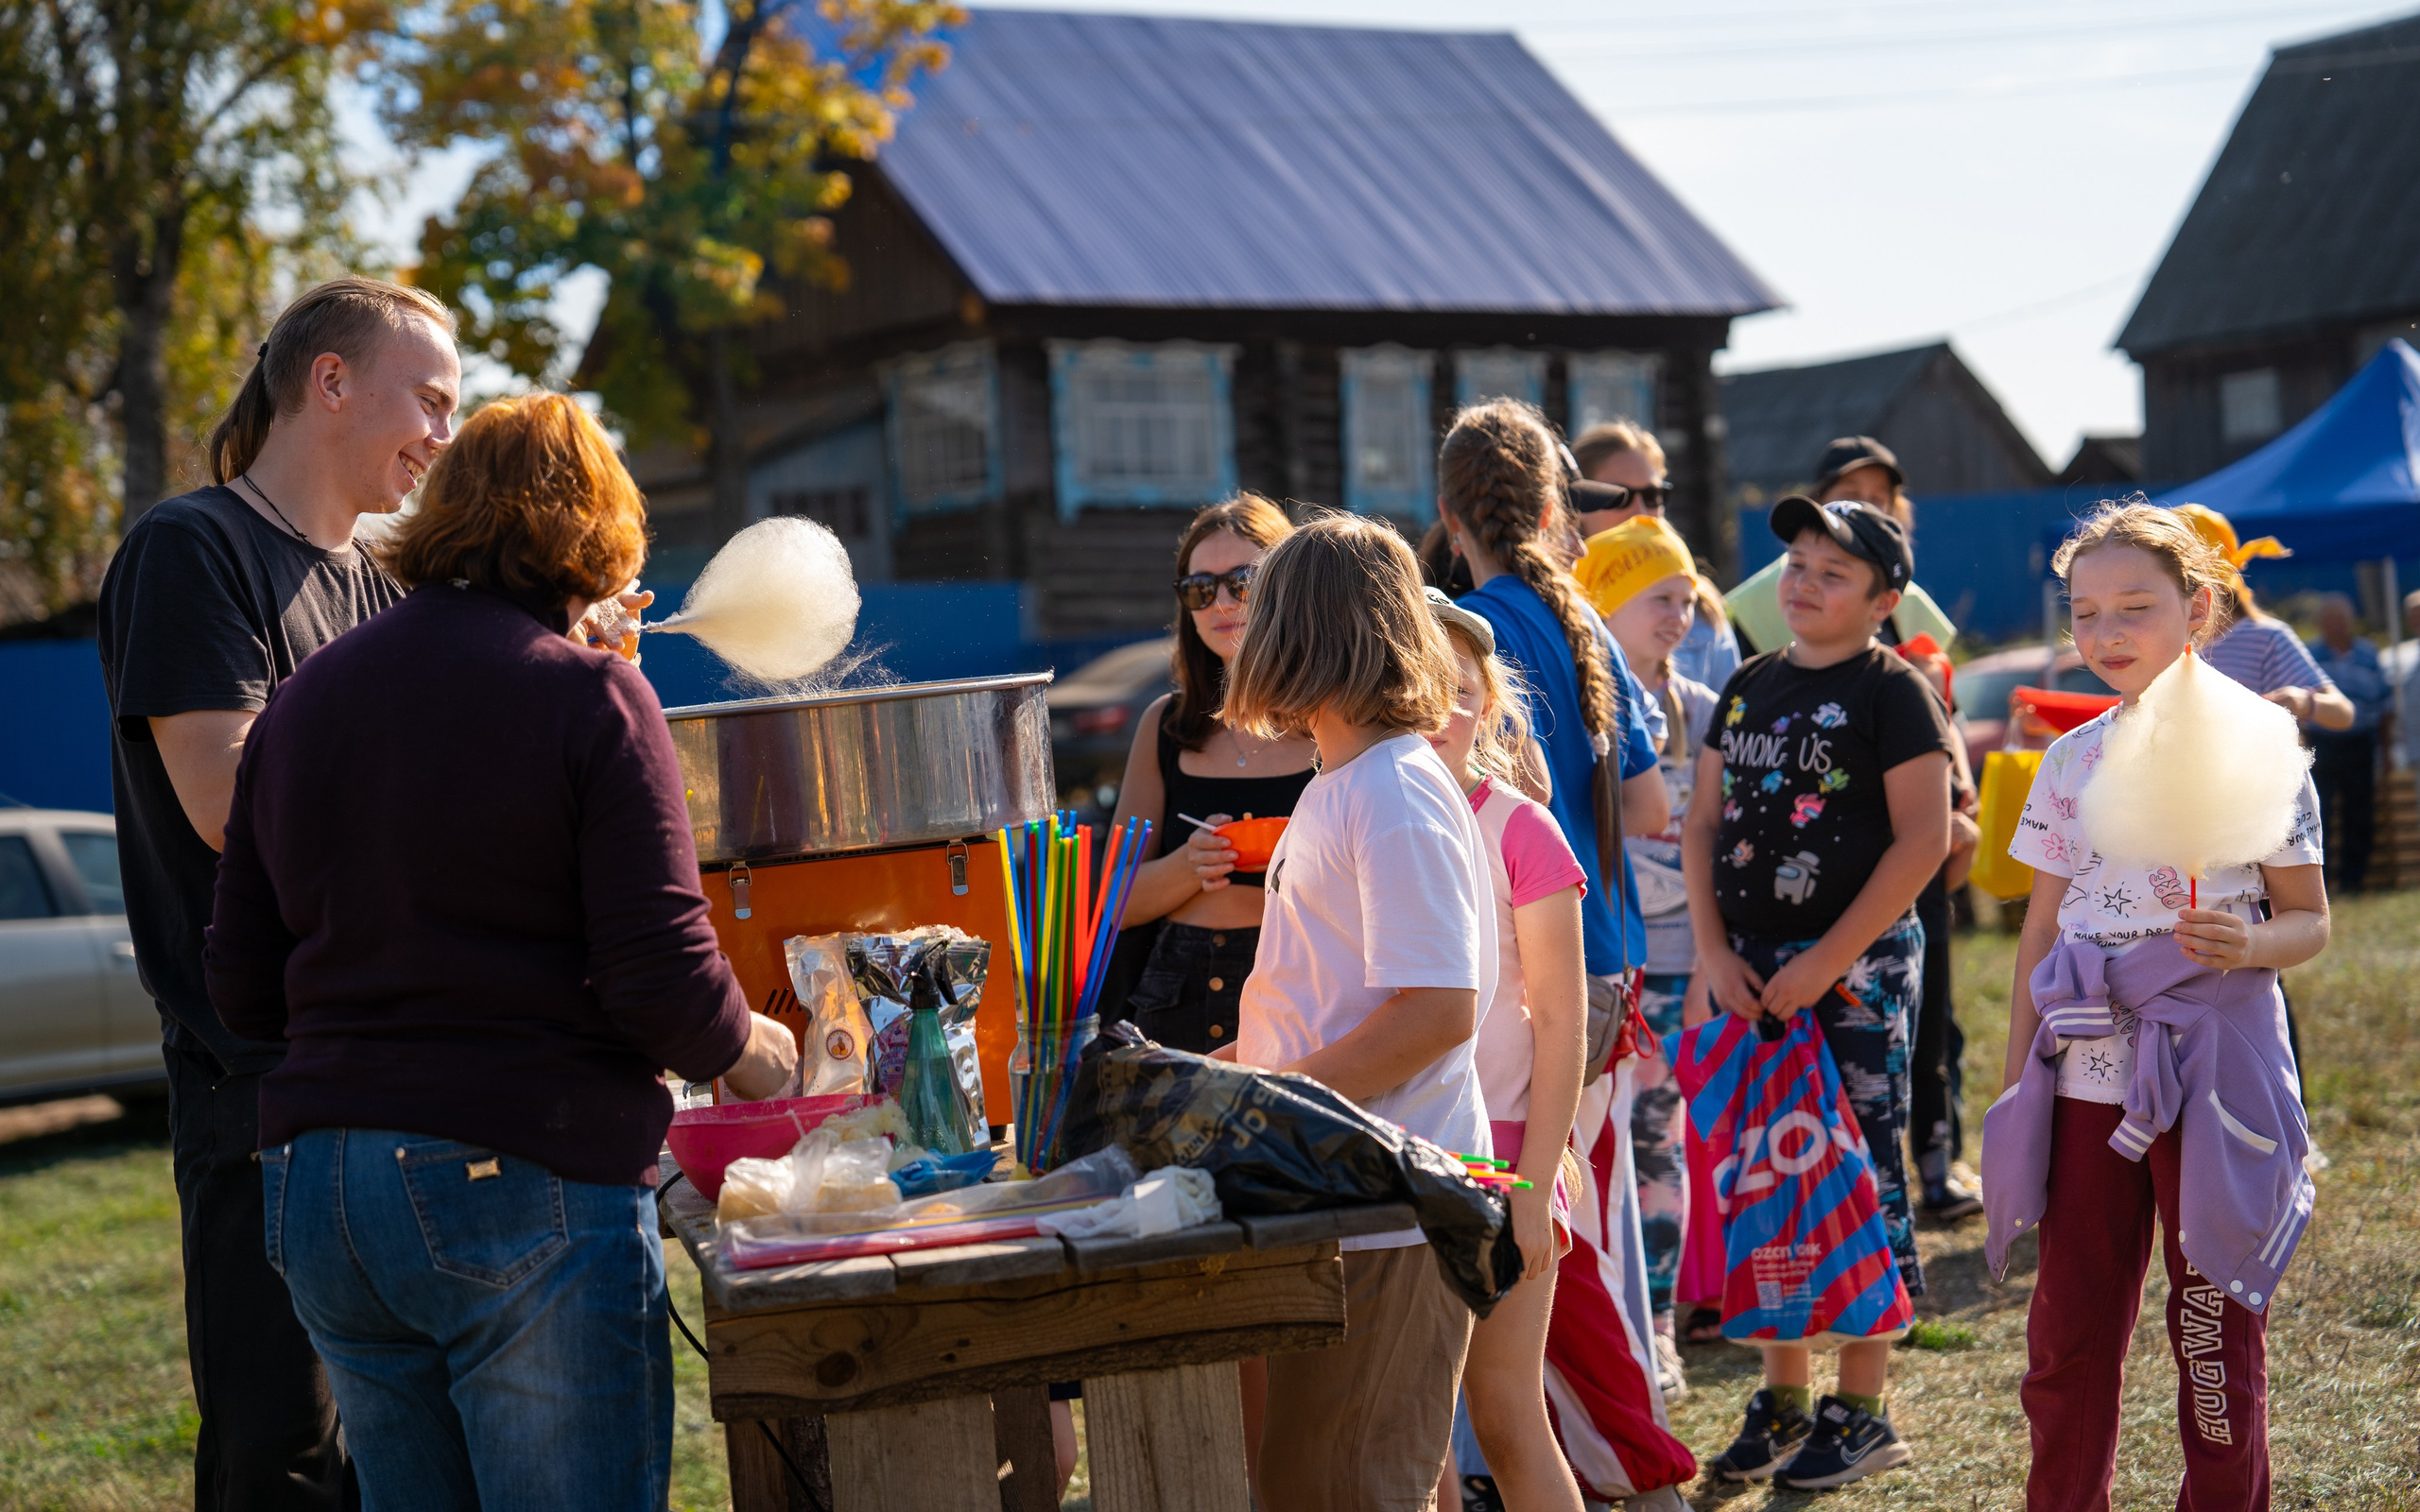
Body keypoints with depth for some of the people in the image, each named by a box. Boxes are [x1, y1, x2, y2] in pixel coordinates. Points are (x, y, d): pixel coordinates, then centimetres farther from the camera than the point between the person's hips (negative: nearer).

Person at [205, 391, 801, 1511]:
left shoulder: (301, 698, 11)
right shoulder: (587, 694, -7)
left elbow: (239, 988, 13)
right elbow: (661, 974, -13)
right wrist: (746, 1051, 6)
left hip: (315, 1194, 6)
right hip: (527, 1188, -6)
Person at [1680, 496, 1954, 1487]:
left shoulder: (1891, 691, -7)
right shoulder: (1751, 686, 12)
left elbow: (1924, 839, -13)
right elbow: (1703, 824, 12)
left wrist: (1824, 962, -15)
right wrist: (1715, 953, -1)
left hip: (1856, 963, -6)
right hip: (1749, 969, 6)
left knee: (1860, 1179, -2)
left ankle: (1862, 1412, 8)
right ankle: (1782, 1398, 21)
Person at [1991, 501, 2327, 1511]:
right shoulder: (2072, 760, 9)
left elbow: (2309, 919, 0)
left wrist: (2250, 945, -22)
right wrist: (2016, 1076, 11)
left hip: (2212, 1073, -4)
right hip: (2087, 1072, 4)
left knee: (2217, 1322, 2)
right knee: (2068, 1324, 8)